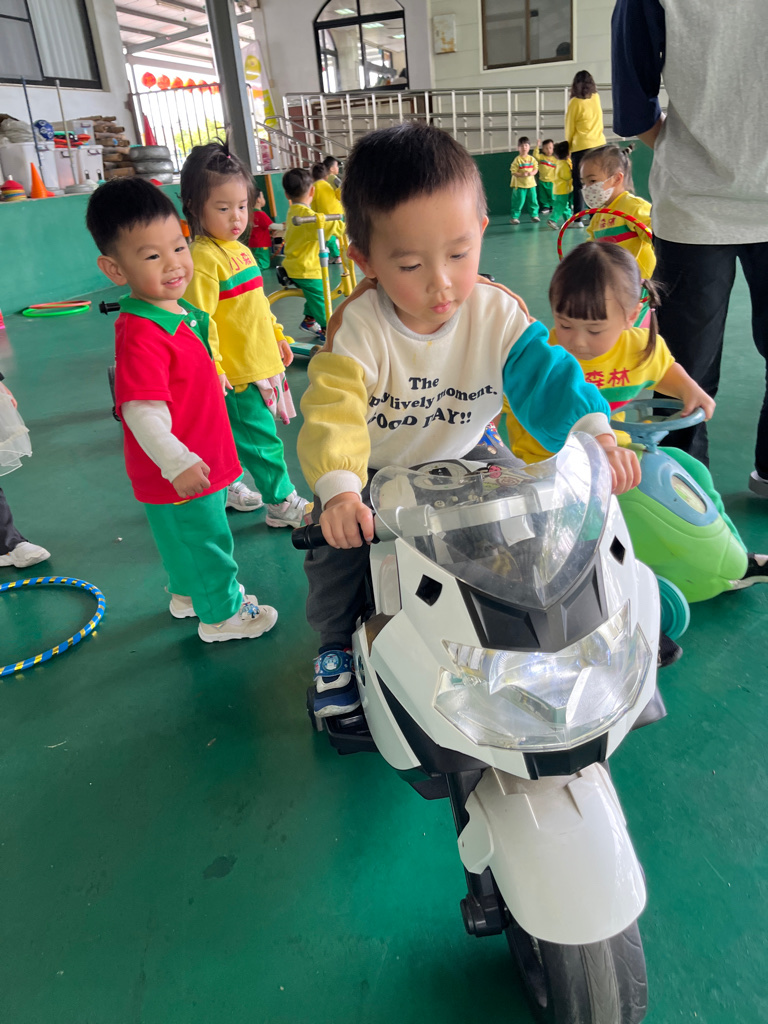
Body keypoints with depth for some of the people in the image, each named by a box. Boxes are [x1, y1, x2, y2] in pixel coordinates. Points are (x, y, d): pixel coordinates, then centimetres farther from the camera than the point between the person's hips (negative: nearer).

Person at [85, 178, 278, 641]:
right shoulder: (140, 334, -27)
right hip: (178, 473, -9)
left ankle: (188, 594, 49)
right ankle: (222, 613, 29)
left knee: (188, 539, 28)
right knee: (207, 541, 9)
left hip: (201, 460, 9)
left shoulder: (179, 312, 4)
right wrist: (177, 463, -36)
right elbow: (141, 412, -32)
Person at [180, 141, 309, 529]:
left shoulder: (239, 249, 11)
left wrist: (278, 336, 25)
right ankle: (283, 505, 12)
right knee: (262, 440, 0)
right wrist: (213, 370, -23)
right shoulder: (204, 257, -16)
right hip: (236, 371, -9)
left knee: (237, 435, 21)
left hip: (260, 361, 9)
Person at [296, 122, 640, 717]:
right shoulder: (357, 327, -28)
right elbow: (333, 407, -38)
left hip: (461, 456, 2)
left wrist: (596, 433, -45)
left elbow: (545, 376, -26)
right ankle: (338, 644, 18)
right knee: (337, 547, -13)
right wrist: (340, 489, -55)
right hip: (373, 469, -2)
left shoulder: (498, 313, -20)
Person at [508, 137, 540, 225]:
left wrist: (532, 173, -14)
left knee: (533, 200, 8)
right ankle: (514, 217, 5)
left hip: (530, 183, 4)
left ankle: (534, 215, 22)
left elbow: (536, 168, 8)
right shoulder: (517, 160, -8)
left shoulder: (532, 159, 6)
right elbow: (513, 172, -11)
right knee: (518, 201, -5)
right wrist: (522, 175, -24)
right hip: (519, 185, -4)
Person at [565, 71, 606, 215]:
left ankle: (578, 219, -7)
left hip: (581, 148, -5)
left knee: (579, 185, -1)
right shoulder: (596, 97, 6)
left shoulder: (575, 102, -6)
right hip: (600, 145, 5)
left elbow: (569, 128, 0)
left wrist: (567, 146, 13)